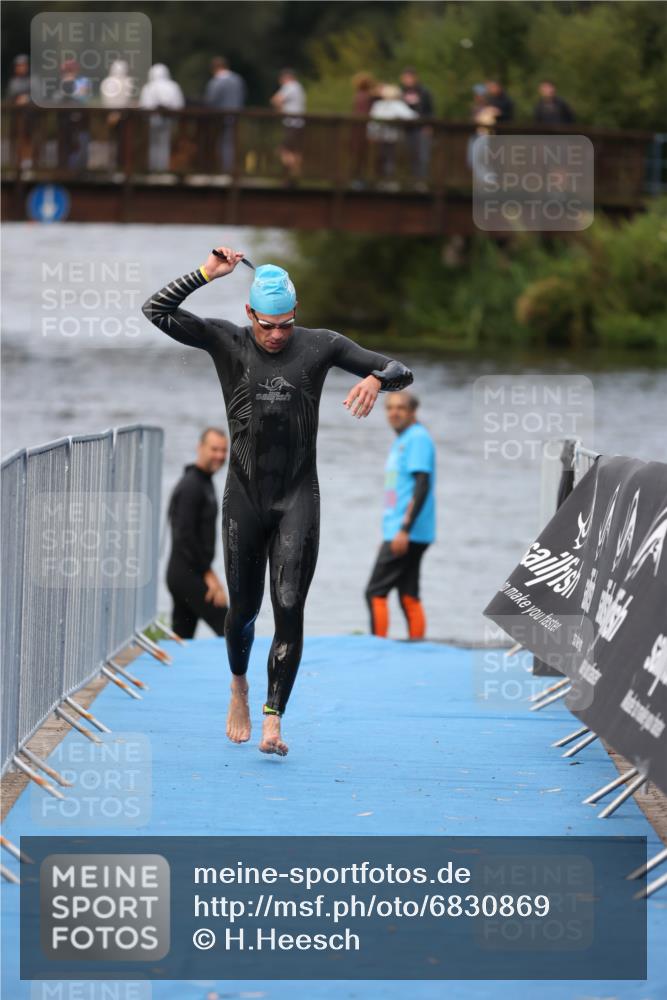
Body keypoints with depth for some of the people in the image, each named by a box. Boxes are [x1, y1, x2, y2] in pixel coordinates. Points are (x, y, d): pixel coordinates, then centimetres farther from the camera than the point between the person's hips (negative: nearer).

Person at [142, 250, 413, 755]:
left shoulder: (321, 345, 0)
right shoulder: (228, 342, -1)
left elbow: (400, 372, -1)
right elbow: (156, 311, -9)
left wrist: (376, 379, -24)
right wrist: (207, 274, -17)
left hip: (298, 499, -1)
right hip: (245, 496, 1)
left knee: (290, 609, -11)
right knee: (243, 606, 10)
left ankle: (274, 720, -12)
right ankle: (239, 687, 39)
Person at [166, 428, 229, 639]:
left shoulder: (205, 482, 17)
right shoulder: (190, 486, -15)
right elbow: (184, 536, -20)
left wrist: (208, 573, 18)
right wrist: (208, 574, -17)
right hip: (189, 575, -10)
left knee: (182, 638, 9)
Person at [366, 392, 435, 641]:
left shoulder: (418, 438, -11)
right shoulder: (402, 441, 19)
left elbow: (422, 486, -19)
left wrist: (404, 530, -24)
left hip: (407, 534, -10)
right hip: (400, 534, 10)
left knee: (375, 592, -10)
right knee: (409, 597, 7)